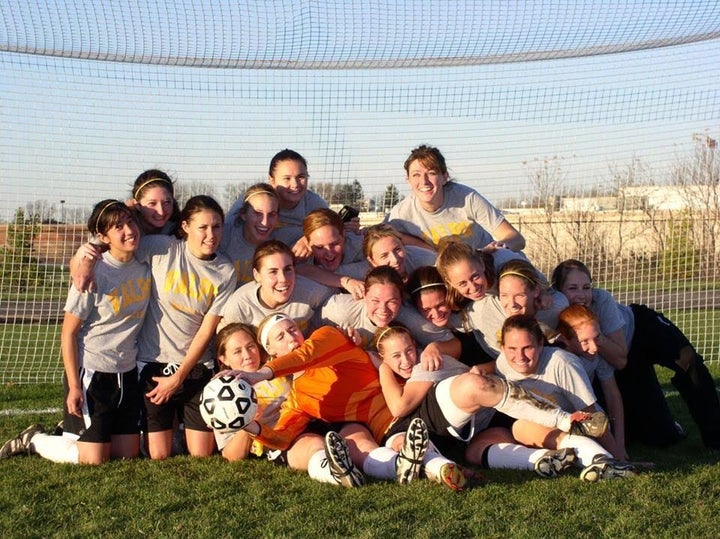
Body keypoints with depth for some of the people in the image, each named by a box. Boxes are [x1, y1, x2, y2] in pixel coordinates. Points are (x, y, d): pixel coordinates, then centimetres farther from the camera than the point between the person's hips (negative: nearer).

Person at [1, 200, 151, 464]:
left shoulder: (145, 268, -1)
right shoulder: (94, 274, -17)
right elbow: (68, 333, -13)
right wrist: (74, 385, -15)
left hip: (127, 372, 6)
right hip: (91, 372, -6)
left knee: (128, 454, 8)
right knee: (94, 460, -4)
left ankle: (74, 432, 33)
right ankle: (33, 440, 21)